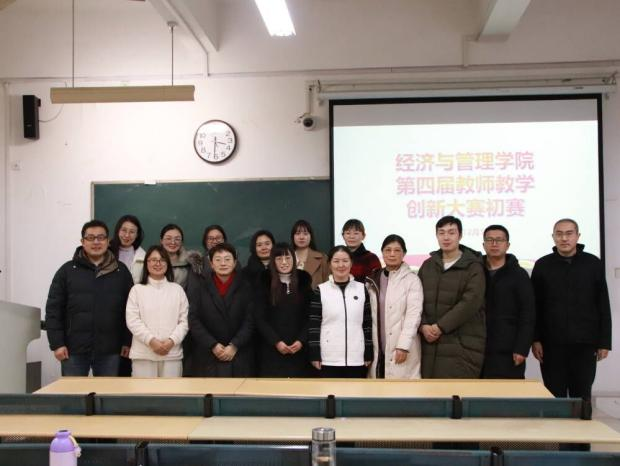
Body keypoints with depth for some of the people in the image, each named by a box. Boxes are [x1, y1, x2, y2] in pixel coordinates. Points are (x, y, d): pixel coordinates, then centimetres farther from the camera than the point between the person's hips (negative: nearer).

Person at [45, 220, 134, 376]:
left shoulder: (121, 271, 6)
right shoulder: (67, 270, 2)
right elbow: (53, 309, 1)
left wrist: (127, 341, 4)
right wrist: (57, 343, -5)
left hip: (109, 351, 1)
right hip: (74, 350, -1)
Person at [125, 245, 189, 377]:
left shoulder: (177, 289, 10)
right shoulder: (137, 289, 5)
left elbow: (184, 320, 4)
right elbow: (132, 321, -3)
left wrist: (172, 340, -11)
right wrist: (151, 340, -14)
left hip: (172, 353, 2)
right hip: (143, 354, -1)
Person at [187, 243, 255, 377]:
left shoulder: (245, 287, 8)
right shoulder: (198, 285, 7)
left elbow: (249, 321, 1)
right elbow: (193, 319, -1)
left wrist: (234, 346, -10)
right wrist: (213, 345, -10)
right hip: (206, 357, 0)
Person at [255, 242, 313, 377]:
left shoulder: (303, 282, 7)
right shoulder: (265, 284, 3)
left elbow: (310, 316, 5)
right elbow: (260, 318, -1)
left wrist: (301, 340, -8)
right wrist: (276, 341, -11)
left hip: (299, 349, 1)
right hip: (271, 350, -1)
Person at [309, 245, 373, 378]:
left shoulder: (361, 289, 6)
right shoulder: (321, 291, 0)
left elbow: (367, 323, 8)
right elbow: (313, 325, -2)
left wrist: (368, 354, 5)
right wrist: (315, 355, -7)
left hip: (356, 358, 2)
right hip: (329, 358, -2)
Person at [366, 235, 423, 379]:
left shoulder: (412, 279, -3)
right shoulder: (373, 279, 11)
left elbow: (413, 314, -11)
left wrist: (403, 345, -18)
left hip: (402, 349, -4)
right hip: (377, 347, 4)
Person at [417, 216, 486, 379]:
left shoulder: (473, 267, -1)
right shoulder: (428, 265, 15)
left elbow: (470, 302, -13)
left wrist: (440, 326, -14)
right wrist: (423, 325, -8)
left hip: (463, 344, -4)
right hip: (431, 343, 5)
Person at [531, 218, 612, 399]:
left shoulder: (593, 264, 3)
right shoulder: (542, 265, 3)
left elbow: (603, 306, 4)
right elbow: (535, 307, 3)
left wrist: (604, 341, 1)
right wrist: (535, 339, -3)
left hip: (585, 343, 0)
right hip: (552, 344, 0)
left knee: (582, 395, 7)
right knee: (555, 396, 5)